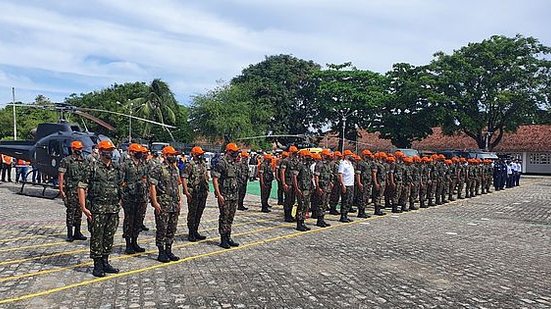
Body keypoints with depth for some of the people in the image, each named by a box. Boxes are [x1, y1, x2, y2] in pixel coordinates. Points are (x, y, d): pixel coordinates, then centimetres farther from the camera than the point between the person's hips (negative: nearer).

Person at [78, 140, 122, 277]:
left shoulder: (116, 168, 10)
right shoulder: (93, 167, -6)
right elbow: (82, 187, -7)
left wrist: (118, 204, 12)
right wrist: (83, 207, -12)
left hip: (113, 209, 5)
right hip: (97, 209, -5)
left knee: (109, 236, 11)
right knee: (97, 237, 1)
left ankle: (105, 262, 23)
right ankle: (97, 265, 11)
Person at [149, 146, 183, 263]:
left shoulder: (175, 169, 15)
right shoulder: (158, 169, -9)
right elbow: (152, 186, -12)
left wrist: (180, 199, 14)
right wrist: (155, 202, -18)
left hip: (175, 204, 7)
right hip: (163, 204, -7)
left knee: (172, 229, 11)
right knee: (162, 229, 0)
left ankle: (168, 251, 22)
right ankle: (161, 253, 9)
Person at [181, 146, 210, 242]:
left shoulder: (204, 164, 12)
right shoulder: (190, 165, -11)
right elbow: (183, 178, -15)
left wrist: (207, 189, 16)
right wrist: (186, 192, -20)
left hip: (203, 193, 7)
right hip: (193, 193, -7)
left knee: (199, 213, 12)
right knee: (192, 213, 0)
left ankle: (195, 231, 23)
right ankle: (191, 234, 8)